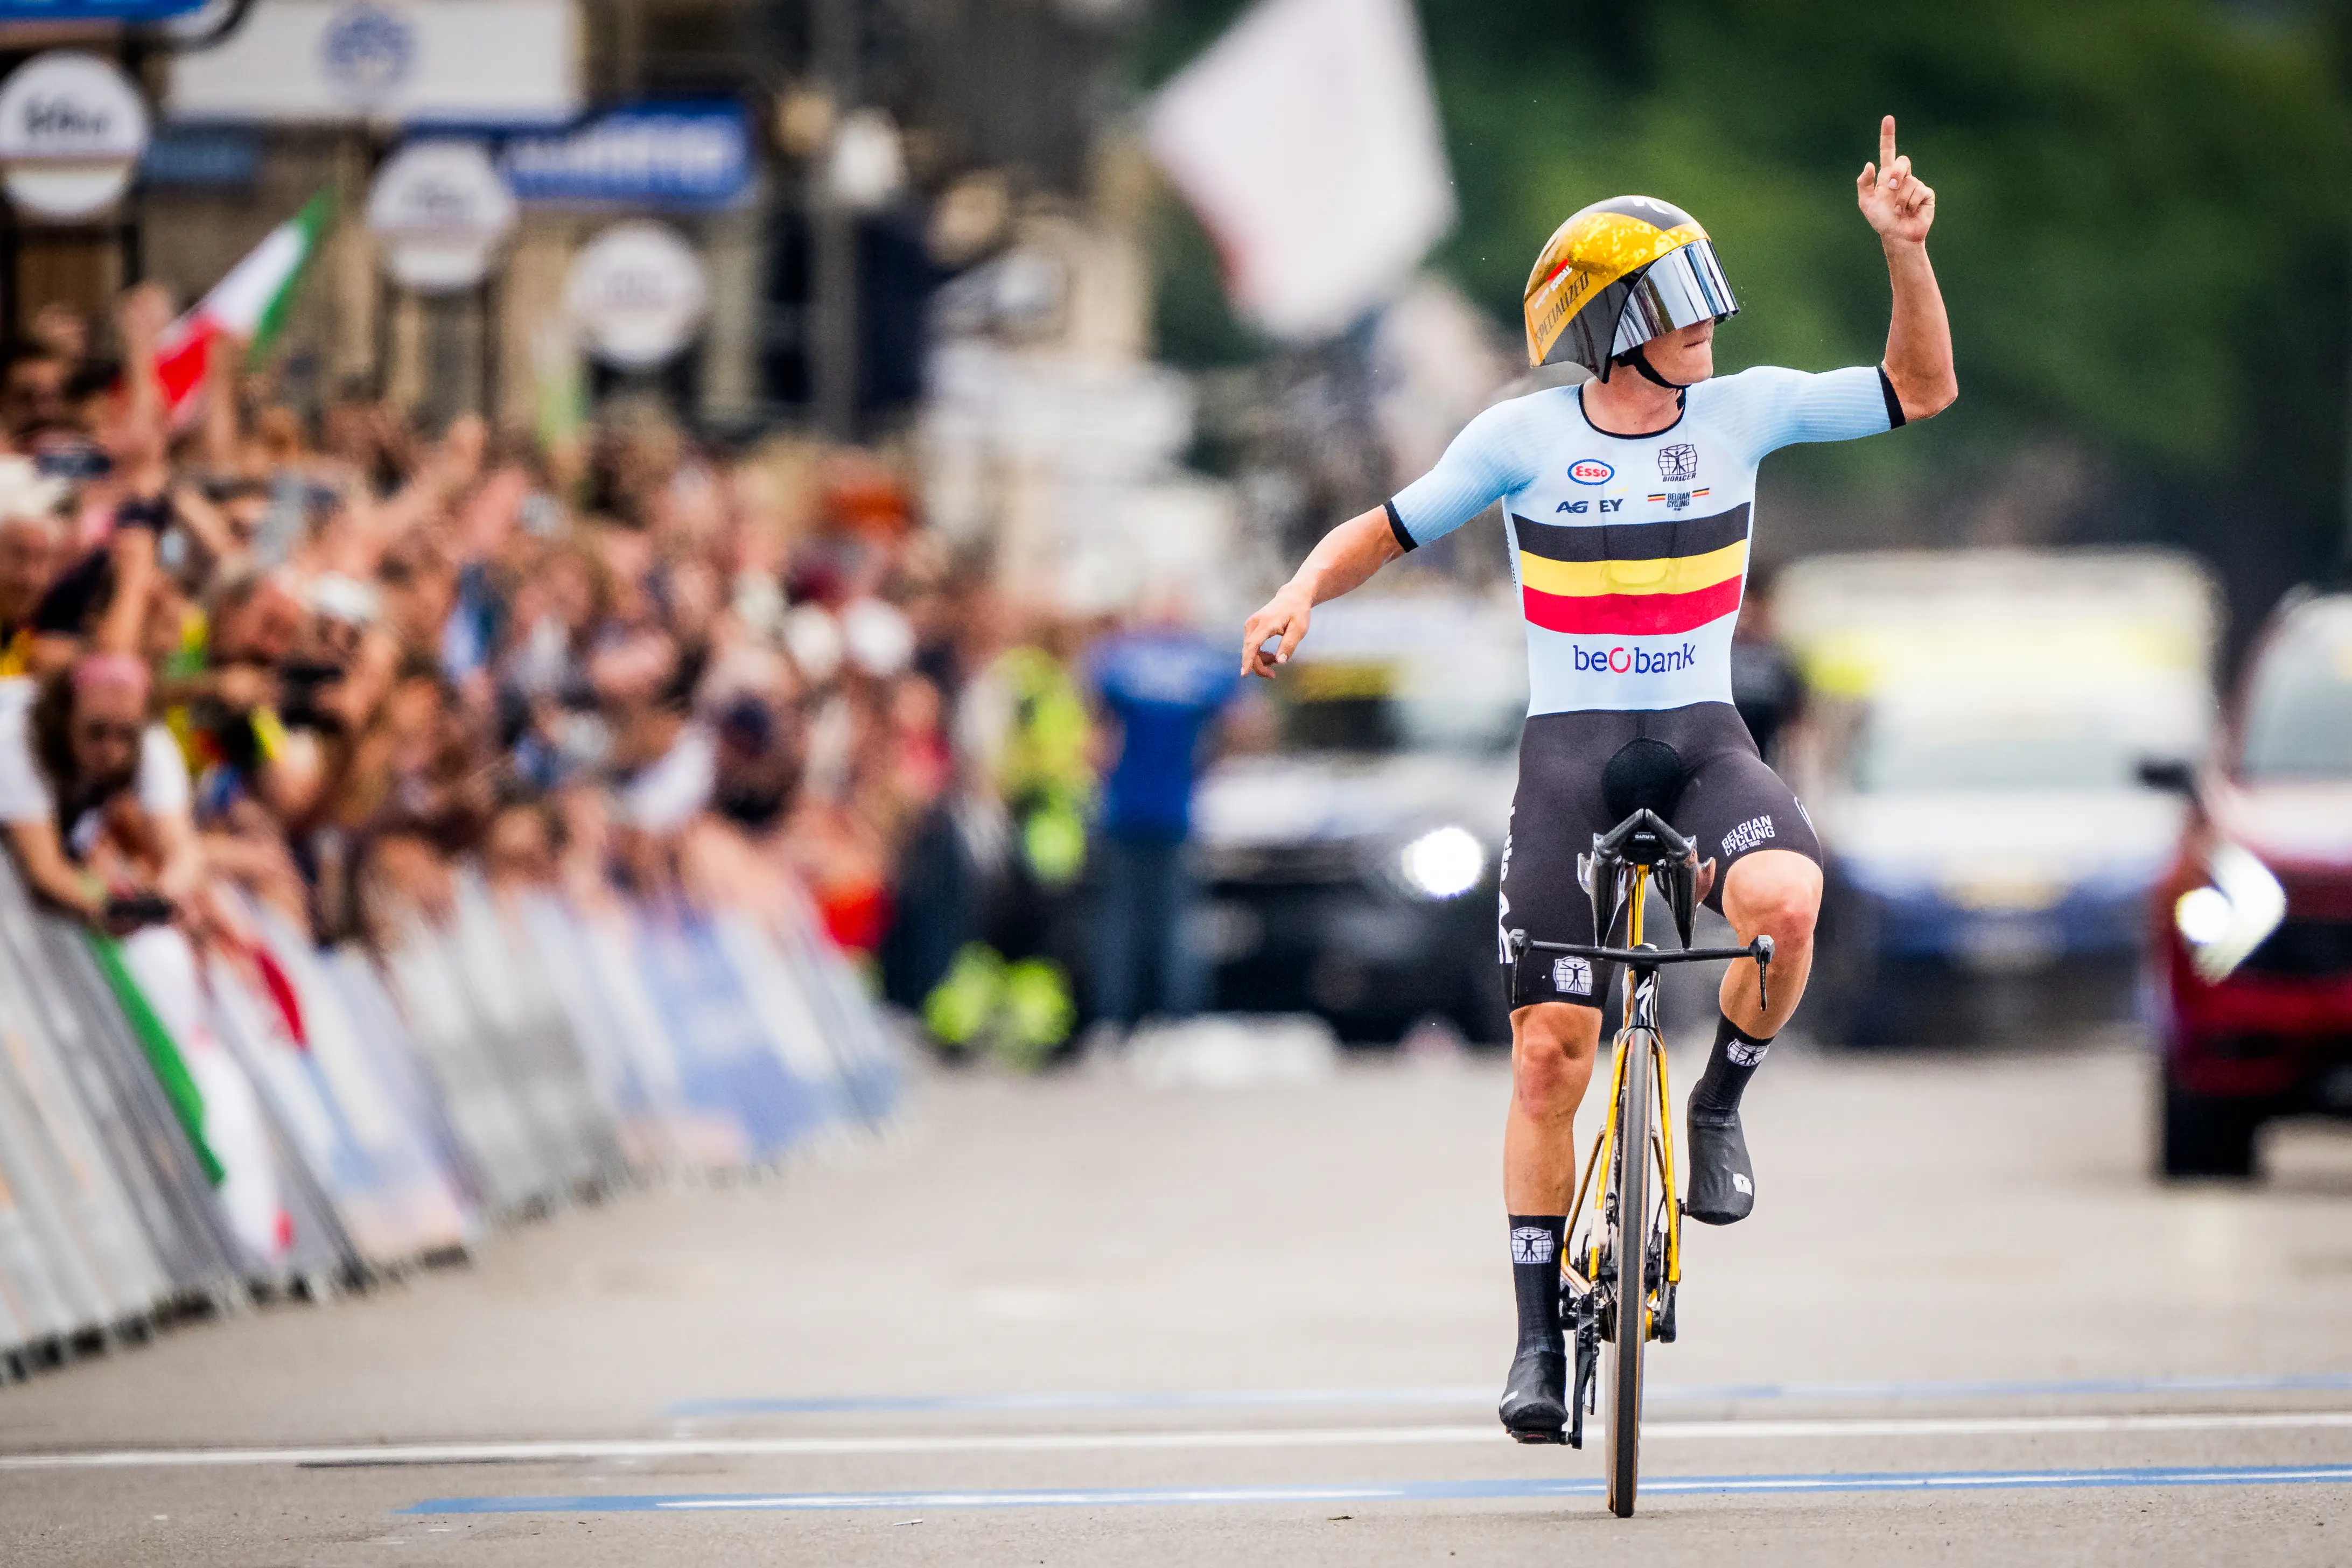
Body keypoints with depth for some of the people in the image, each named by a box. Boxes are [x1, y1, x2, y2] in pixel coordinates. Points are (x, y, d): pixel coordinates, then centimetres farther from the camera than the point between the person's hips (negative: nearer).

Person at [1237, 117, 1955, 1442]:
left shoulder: (1741, 409, -1)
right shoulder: (1526, 438, -5)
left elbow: (1923, 389, 3)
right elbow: (1390, 530, 5)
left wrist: (1906, 247, -10)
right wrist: (1305, 591, -15)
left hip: (1703, 737, 1)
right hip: (1572, 746, -1)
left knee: (1783, 897, -34)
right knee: (1550, 1053, -4)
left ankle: (1721, 1103, -4)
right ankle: (1541, 1342, 9)